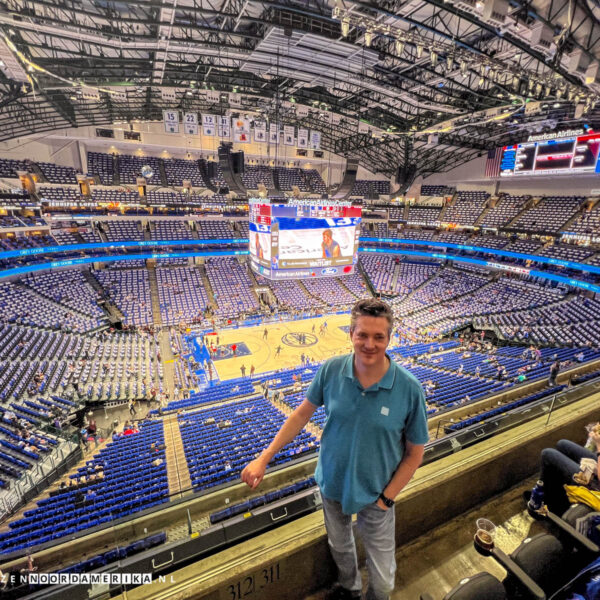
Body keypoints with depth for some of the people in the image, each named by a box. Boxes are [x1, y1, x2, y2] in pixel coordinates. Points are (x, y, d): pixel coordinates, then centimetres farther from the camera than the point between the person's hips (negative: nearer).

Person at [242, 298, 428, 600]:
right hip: (332, 484, 3)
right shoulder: (331, 370, -19)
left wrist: (386, 498, -13)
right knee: (339, 546, 30)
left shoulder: (409, 389, -24)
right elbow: (303, 412, -7)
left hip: (375, 494, -2)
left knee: (382, 575, 17)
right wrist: (264, 458, -7)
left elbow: (415, 452, -11)